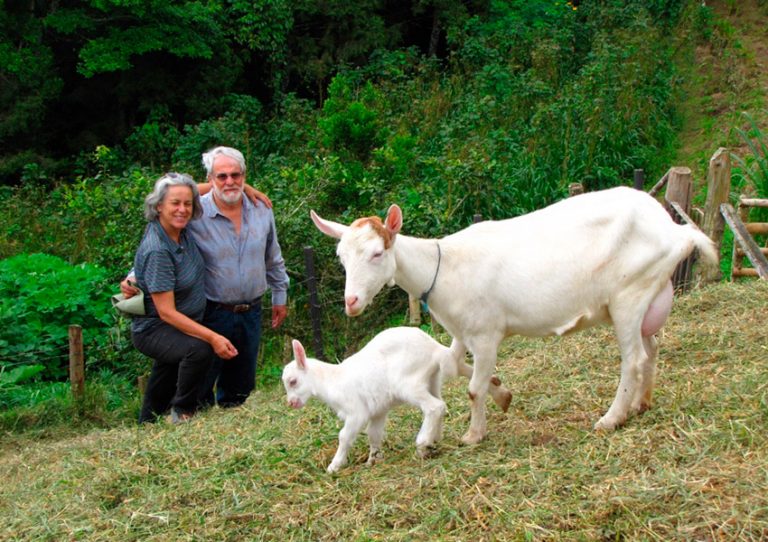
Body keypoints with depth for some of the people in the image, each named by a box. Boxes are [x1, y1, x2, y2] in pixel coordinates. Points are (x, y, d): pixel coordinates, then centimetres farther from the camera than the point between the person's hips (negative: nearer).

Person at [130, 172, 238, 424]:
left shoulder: (182, 228, -7)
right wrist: (213, 337, -35)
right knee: (199, 350, -36)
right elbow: (166, 312, -30)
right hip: (154, 330, -9)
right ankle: (183, 413, -15)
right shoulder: (157, 250, -29)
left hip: (180, 327, 9)